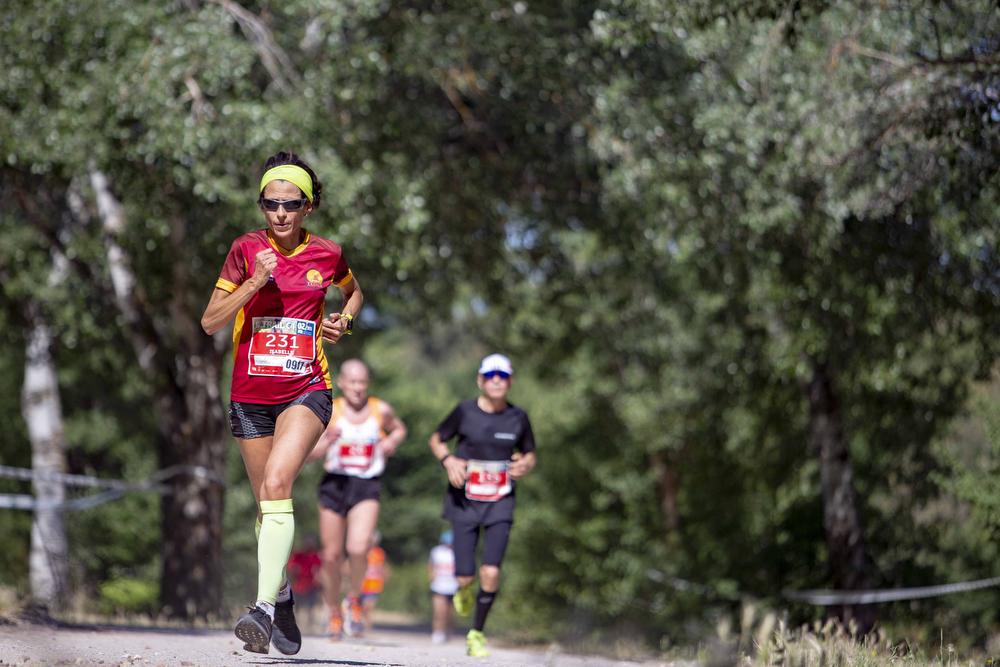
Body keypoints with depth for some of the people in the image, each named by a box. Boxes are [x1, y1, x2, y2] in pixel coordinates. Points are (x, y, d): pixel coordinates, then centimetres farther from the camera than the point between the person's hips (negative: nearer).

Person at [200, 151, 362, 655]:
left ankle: (264, 607, -32)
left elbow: (354, 293, 25)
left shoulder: (327, 254, 2)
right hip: (251, 395, 2)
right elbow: (210, 322, -4)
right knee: (266, 501, 10)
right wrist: (256, 281, -16)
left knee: (276, 483, -24)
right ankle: (283, 599, 29)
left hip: (306, 390, -2)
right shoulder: (246, 249, -1)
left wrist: (343, 321, 4)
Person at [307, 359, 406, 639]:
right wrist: (328, 440, -24)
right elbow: (311, 454, -5)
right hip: (335, 484, 1)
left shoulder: (381, 410, 1)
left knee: (358, 549, -21)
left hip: (367, 488, -1)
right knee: (332, 556, 5)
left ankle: (354, 599, 7)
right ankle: (334, 613, 26)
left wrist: (392, 441, 1)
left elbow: (399, 429, 23)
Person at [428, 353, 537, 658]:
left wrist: (524, 465, -9)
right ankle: (464, 587, 35)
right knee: (465, 576, -5)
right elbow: (436, 440, 8)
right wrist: (448, 460, -13)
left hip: (500, 505, 1)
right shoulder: (465, 412, -5)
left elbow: (530, 453, 15)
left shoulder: (518, 417, 0)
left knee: (491, 572, -14)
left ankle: (477, 634, 6)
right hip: (464, 503, -1)